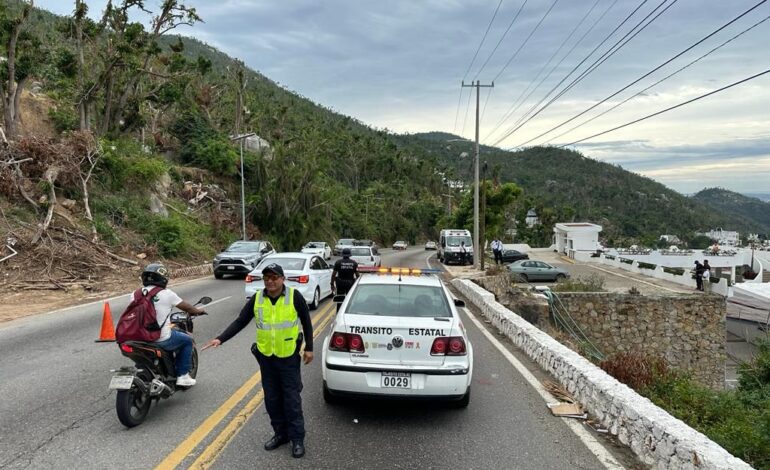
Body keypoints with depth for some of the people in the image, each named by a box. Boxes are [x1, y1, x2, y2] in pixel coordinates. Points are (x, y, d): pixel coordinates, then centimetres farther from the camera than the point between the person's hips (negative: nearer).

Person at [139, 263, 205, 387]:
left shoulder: (135, 294, 2)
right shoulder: (167, 294, -10)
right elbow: (186, 307, 2)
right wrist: (197, 311, 24)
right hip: (162, 340, -5)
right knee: (187, 340, 19)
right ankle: (182, 375, 15)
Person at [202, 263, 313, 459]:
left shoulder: (294, 296, -12)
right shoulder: (257, 299, -3)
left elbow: (306, 322, -3)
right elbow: (240, 322, 0)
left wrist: (309, 348, -3)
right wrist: (220, 339, -11)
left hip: (289, 356, -4)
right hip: (266, 356, 4)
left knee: (292, 399, 2)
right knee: (272, 399, 13)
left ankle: (297, 439, 14)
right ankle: (280, 433, 29)